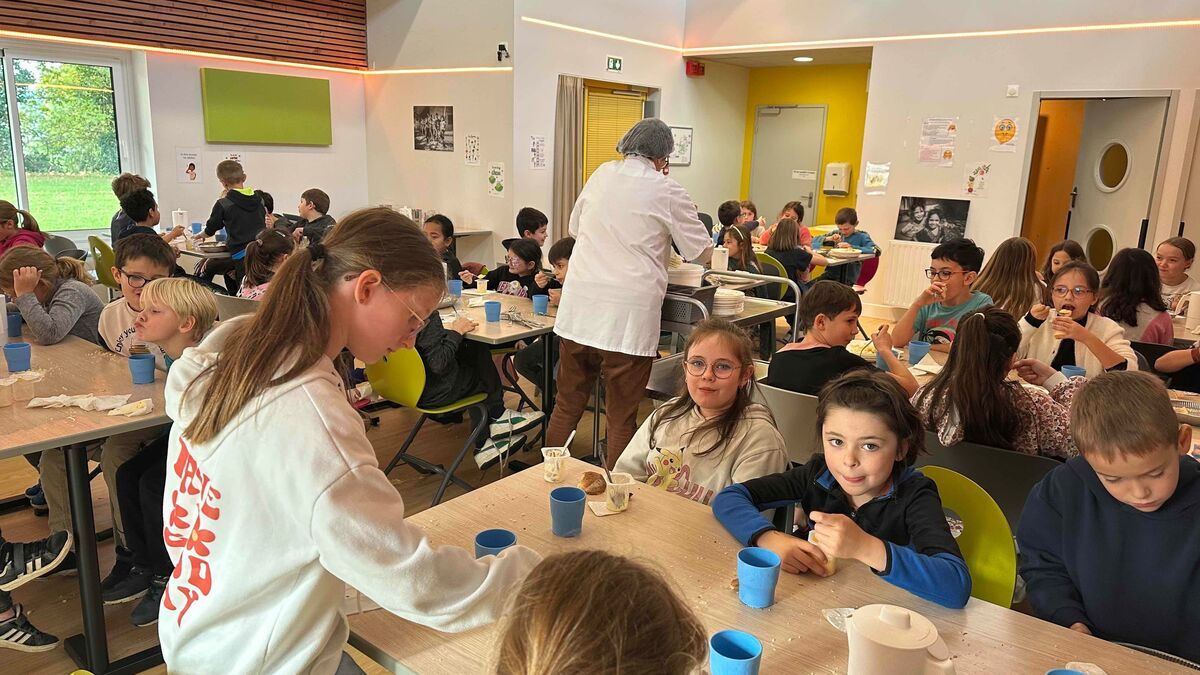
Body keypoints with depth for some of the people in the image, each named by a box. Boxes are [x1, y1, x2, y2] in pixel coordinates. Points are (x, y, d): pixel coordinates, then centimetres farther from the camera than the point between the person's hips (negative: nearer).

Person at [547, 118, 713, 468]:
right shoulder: (667, 191, -4)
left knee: (567, 403, 17)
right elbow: (703, 252, 3)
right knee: (622, 418, 6)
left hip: (579, 308, 5)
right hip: (627, 317, -4)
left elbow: (575, 227, 23)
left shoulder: (601, 174, 9)